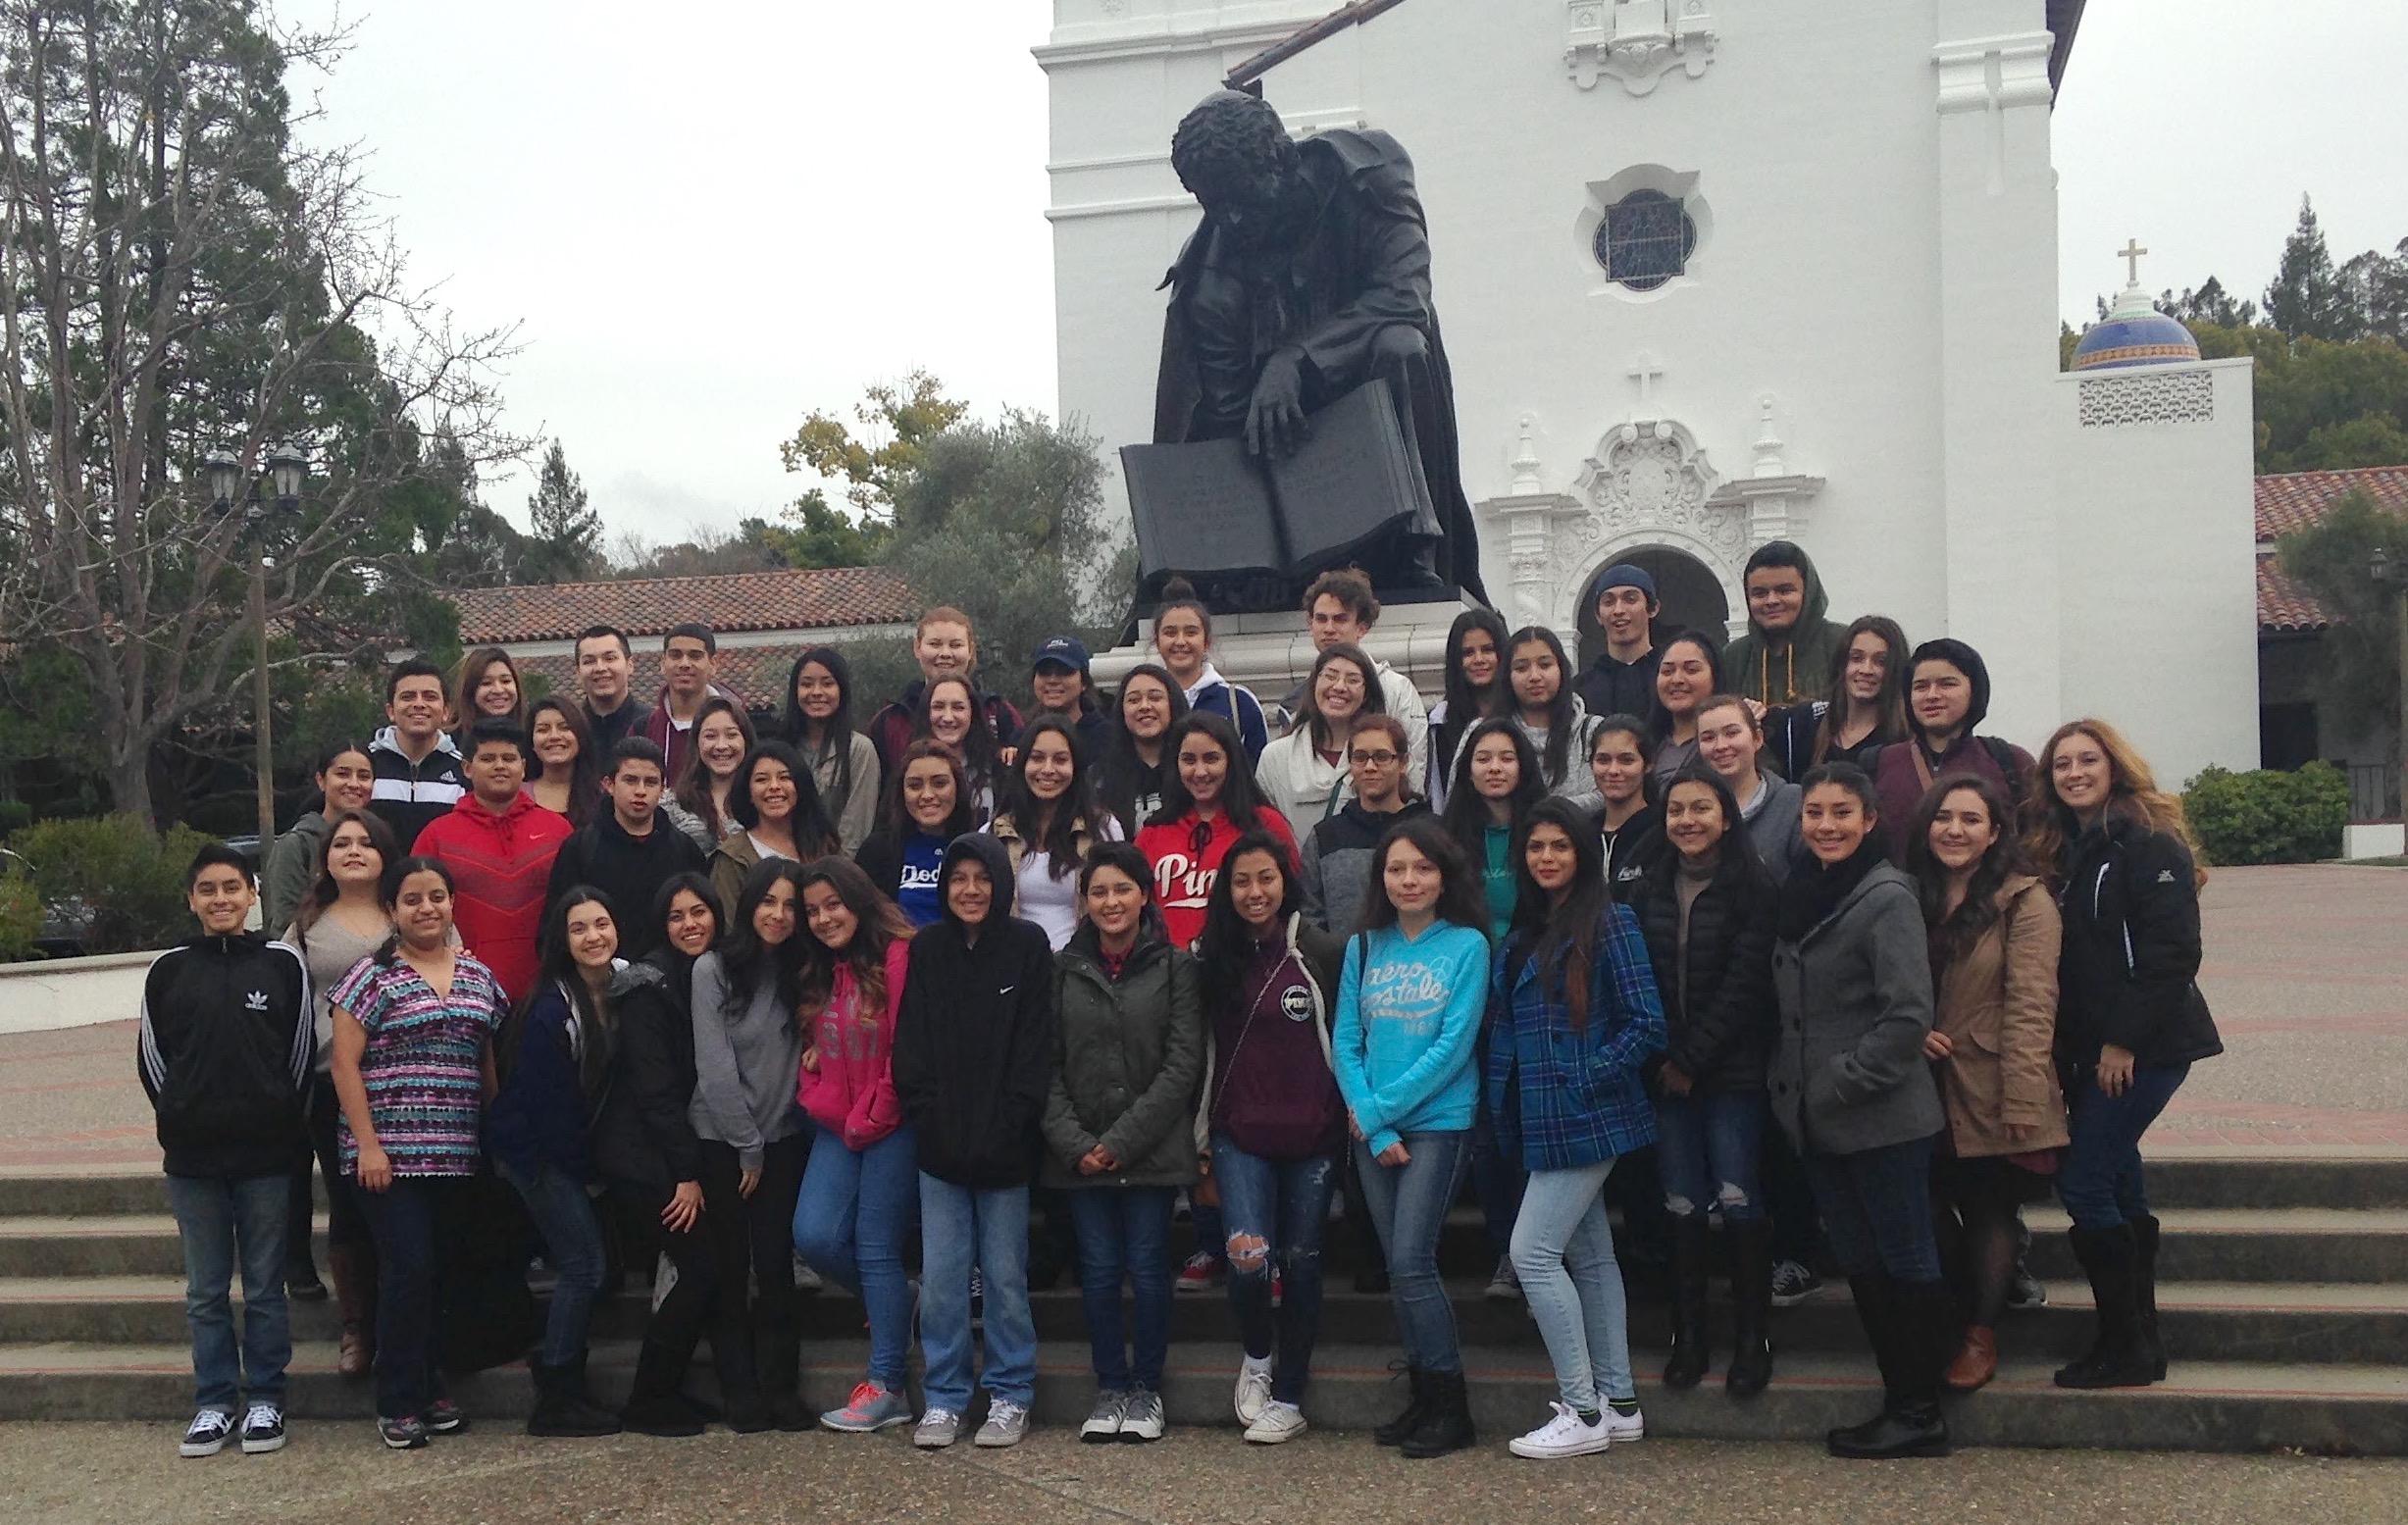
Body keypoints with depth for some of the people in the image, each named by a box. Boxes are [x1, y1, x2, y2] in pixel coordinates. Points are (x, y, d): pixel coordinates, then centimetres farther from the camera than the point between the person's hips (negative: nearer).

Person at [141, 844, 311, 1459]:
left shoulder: (283, 963, 1)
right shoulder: (168, 969, 5)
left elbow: (302, 1052, 5)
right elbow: (151, 1058, 10)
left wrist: (281, 1121, 3)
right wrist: (181, 1121, 5)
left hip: (265, 1155, -1)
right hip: (191, 1157, 2)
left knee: (265, 1288, 6)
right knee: (205, 1292, 9)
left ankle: (265, 1400, 15)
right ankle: (215, 1402, 18)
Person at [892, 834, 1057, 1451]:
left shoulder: (1027, 947, 0)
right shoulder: (926, 949, 7)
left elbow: (1035, 1049, -4)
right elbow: (910, 1049, 5)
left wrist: (1006, 1129, -12)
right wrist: (928, 1119, -6)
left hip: (1005, 1146, -2)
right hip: (940, 1146, 2)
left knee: (1005, 1276, 4)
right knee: (940, 1278, 3)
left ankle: (1011, 1395, 17)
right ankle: (944, 1397, 14)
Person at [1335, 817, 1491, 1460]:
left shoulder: (1466, 946, -5)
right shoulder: (1363, 947, 7)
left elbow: (1454, 1046, -11)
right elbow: (1346, 1043, 4)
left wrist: (1378, 1108, -11)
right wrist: (1375, 1133, -6)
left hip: (1437, 1122, -4)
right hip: (1373, 1129, 5)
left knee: (1411, 1263, -10)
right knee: (1400, 1268, 8)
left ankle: (1451, 1407, 2)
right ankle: (1424, 1395, 19)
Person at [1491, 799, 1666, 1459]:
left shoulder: (1609, 922, -10)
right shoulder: (1524, 934, 14)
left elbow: (1646, 1025, -15)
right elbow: (1507, 1029, 19)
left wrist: (1584, 1081, -16)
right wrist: (1504, 1100, 7)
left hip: (1587, 1119, -8)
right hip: (1546, 1123, 8)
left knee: (1532, 1252, -10)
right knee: (1589, 1256, 12)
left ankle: (1582, 1412, -1)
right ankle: (1618, 1401, 21)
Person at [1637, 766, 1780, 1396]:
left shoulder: (1754, 889, -4)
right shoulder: (1651, 889, 11)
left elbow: (1743, 984, -10)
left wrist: (1691, 1060, -11)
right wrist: (1660, 1058, -1)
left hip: (1731, 1070, -4)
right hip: (1667, 1070, 4)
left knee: (1739, 1202, -7)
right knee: (1682, 1206, 4)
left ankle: (1751, 1338, 4)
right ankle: (1688, 1336, 13)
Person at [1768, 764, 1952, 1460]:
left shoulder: (1887, 897, -13)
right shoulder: (1801, 893, 11)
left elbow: (1908, 1014, -19)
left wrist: (1846, 1080, -16)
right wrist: (1792, 1081, 11)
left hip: (1882, 1116, -8)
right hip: (1816, 1117, 8)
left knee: (1906, 1260, 2)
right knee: (1858, 1262, 13)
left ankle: (1919, 1413, 10)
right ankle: (1899, 1397, 22)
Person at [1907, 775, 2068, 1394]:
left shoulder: (2025, 901, -8)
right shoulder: (1912, 897, 11)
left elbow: (2030, 1008, -13)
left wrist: (2023, 1108, -19)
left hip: (1990, 1098, -5)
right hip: (1926, 1093, 5)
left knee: (1989, 1213, 3)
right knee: (1928, 1210, 3)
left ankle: (1982, 1334, 18)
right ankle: (1955, 1318, 25)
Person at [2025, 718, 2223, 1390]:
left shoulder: (2148, 843, -11)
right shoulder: (2062, 851, 13)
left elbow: (2174, 952, -17)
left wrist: (2123, 1039, -17)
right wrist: (2068, 1053, 7)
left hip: (2145, 1046, -8)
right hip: (2094, 1048, 8)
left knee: (2083, 1180, -10)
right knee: (2117, 1183, 11)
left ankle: (2125, 1346, 0)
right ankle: (2139, 1342, 19)